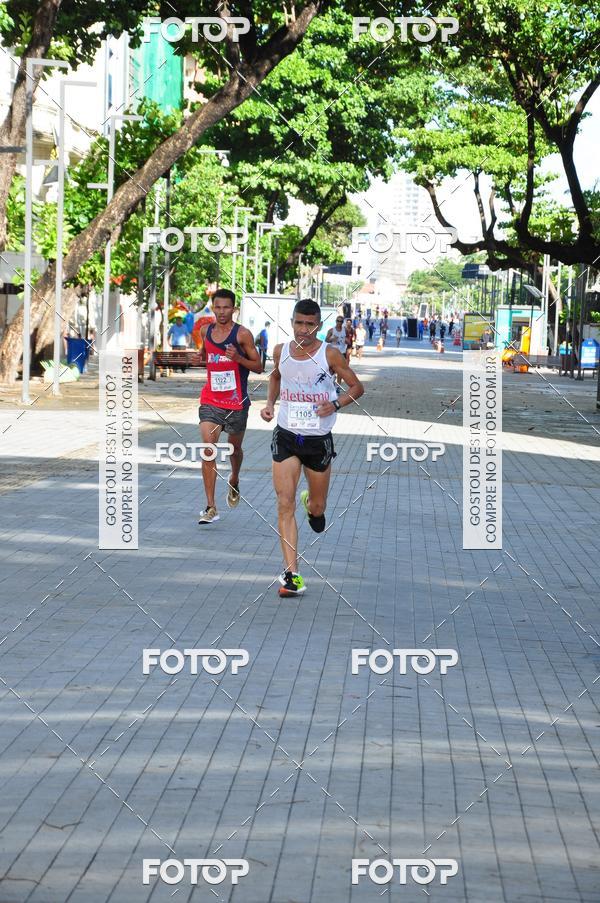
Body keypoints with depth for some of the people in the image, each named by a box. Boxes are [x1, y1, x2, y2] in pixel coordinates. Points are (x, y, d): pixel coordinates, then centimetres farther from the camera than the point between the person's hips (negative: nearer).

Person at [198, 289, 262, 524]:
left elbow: (258, 367, -7)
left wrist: (238, 357, -22)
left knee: (235, 448, 17)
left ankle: (234, 482, 50)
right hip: (210, 400, 2)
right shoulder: (205, 331, 5)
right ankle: (210, 508, -13)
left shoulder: (242, 334, -9)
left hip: (236, 401, -2)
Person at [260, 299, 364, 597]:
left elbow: (357, 387, -3)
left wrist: (336, 404, -21)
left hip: (319, 440, -1)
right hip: (286, 437, 1)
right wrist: (269, 403, 5)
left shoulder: (329, 354, -11)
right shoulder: (281, 351, -1)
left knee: (317, 508, 12)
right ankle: (292, 575, -12)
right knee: (285, 505, -11)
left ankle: (312, 505, 52)